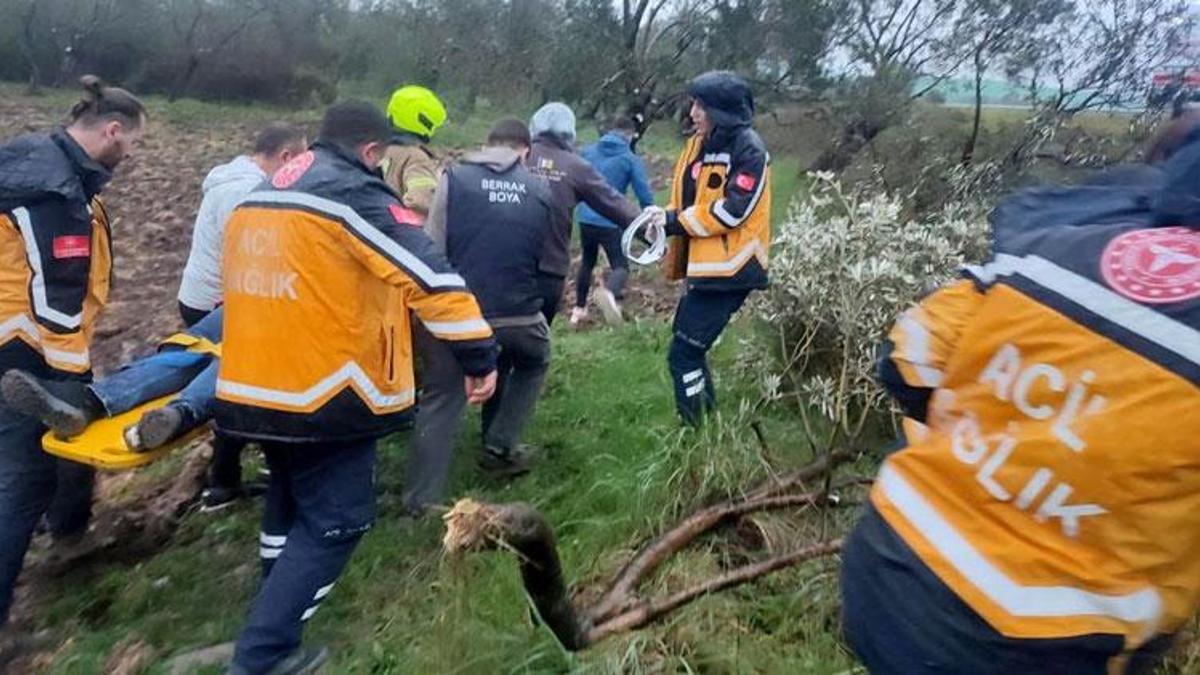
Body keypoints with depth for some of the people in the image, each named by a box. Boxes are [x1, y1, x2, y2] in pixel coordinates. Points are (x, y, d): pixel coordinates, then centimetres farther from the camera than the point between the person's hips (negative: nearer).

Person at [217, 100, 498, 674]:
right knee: (335, 521, 4)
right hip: (324, 395, -9)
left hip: (253, 389, 9)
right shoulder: (353, 195, -13)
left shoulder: (255, 199, 14)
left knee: (290, 503, 26)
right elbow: (432, 277, -21)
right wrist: (480, 355, -18)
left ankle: (275, 627, 42)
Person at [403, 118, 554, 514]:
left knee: (440, 401, 12)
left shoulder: (454, 178, -2)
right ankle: (500, 446, 28)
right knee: (534, 361, 32)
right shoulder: (540, 191, 6)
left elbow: (432, 248, -5)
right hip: (518, 314, 1)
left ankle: (420, 502, 13)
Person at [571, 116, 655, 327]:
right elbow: (644, 193, -6)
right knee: (621, 265, -1)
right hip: (611, 222, -5)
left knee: (587, 262, 23)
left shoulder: (588, 151, 7)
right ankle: (609, 293, -34)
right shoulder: (630, 159, -5)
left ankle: (579, 308, 30)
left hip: (585, 218, 5)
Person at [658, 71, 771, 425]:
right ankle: (706, 422, 31)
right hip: (704, 266, 9)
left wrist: (676, 222, -17)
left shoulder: (749, 150, -14)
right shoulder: (699, 143, 11)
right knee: (691, 349, 17)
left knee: (683, 354, -9)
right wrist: (666, 218, -4)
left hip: (729, 269, -9)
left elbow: (732, 210, -21)